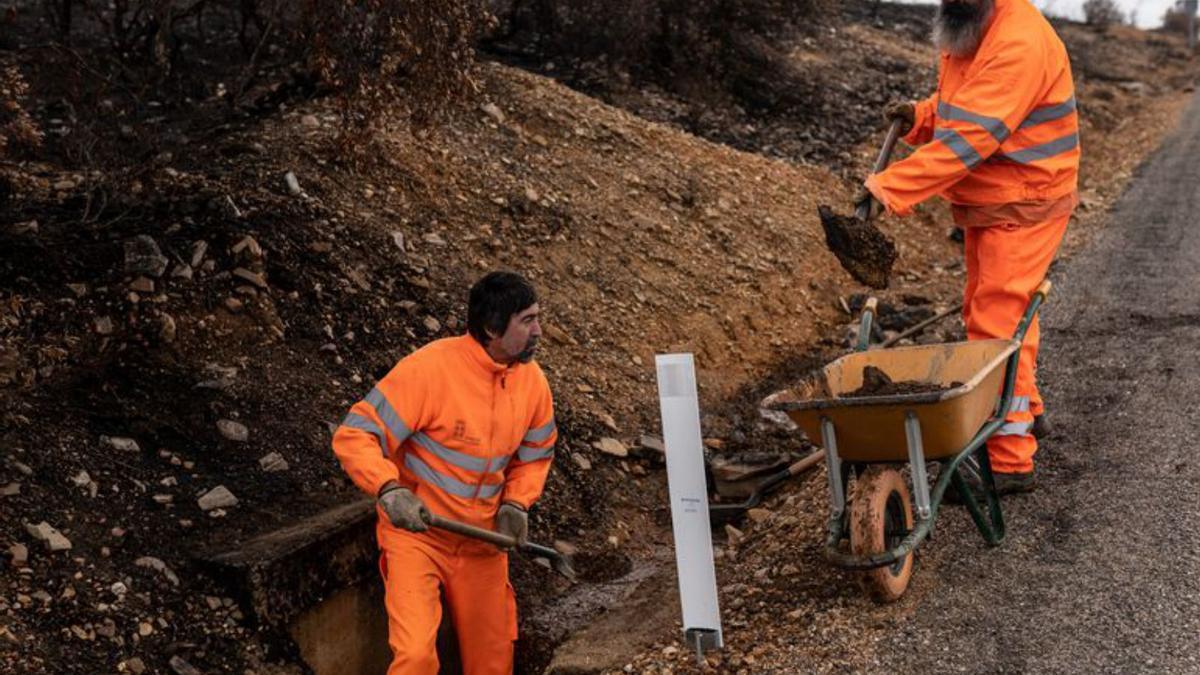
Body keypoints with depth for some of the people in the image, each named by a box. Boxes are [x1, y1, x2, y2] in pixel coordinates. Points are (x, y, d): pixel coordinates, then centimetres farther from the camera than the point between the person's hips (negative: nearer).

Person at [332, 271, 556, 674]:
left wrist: (516, 504, -4)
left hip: (483, 543, 6)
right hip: (416, 533, -5)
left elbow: (535, 454, 14)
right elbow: (353, 436, -20)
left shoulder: (533, 381, -3)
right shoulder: (429, 368, -22)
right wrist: (388, 489, -36)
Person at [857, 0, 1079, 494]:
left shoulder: (1020, 44, -25)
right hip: (986, 204, 10)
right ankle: (1025, 411, 42)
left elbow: (968, 137, -31)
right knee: (987, 311, 21)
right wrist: (919, 116, -2)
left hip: (1024, 207, -10)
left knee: (996, 322, -10)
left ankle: (1009, 462, -3)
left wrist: (889, 187, -34)